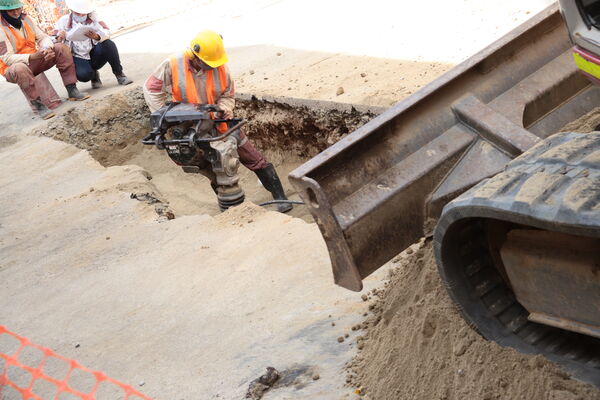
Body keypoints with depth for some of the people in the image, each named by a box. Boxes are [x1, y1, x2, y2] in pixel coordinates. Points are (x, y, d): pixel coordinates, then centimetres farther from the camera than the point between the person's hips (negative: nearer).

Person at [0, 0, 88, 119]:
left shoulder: (25, 19, 1)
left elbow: (43, 37, 3)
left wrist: (48, 49, -22)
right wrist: (32, 57, -36)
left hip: (34, 61, 7)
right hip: (13, 68, -6)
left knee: (61, 48, -10)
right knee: (20, 69, -42)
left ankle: (72, 90, -15)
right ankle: (38, 104, -31)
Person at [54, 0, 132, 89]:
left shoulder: (93, 16, -3)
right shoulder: (64, 21, -4)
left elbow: (107, 32, -16)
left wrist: (97, 36, -39)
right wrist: (59, 36, -30)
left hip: (95, 53, 1)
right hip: (78, 58, -1)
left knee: (108, 44, -27)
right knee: (83, 75, -32)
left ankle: (119, 74, -10)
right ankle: (94, 75, 7)